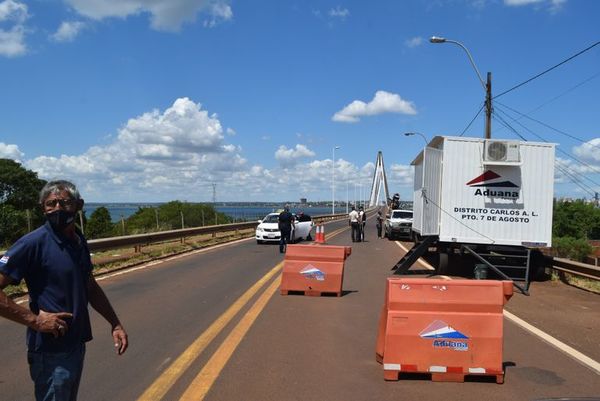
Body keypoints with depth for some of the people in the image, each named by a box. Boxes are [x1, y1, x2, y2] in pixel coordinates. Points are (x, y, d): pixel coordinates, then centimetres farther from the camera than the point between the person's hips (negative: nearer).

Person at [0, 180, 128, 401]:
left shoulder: (79, 241, 5)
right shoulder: (33, 243, -18)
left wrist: (115, 323, 14)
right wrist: (34, 320, -21)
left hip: (77, 344, 8)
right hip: (51, 352, -7)